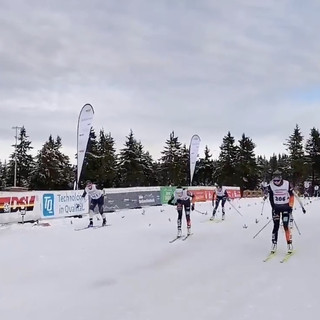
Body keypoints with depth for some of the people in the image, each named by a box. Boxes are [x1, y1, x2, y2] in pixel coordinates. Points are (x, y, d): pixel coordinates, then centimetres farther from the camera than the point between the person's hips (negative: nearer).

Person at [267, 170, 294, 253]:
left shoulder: (287, 184, -12)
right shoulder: (271, 185, -9)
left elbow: (292, 196, -1)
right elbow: (270, 198, 0)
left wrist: (290, 207, -6)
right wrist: (273, 207, -7)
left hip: (286, 207, -1)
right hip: (276, 207, 1)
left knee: (286, 226, -7)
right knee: (276, 226, 0)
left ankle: (289, 244, 2)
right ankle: (274, 243, 9)